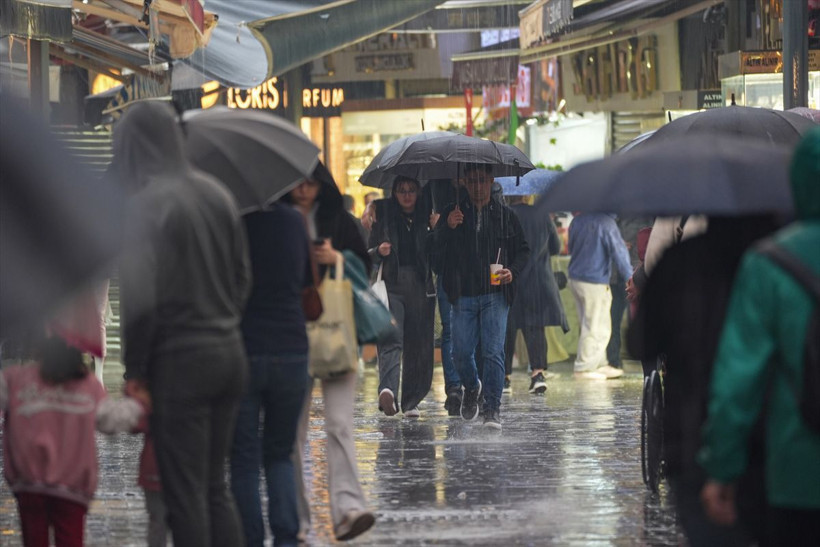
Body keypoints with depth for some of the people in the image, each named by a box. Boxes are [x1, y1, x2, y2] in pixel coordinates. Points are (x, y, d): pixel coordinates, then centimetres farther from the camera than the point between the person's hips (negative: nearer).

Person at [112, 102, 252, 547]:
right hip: (229, 353, 7)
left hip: (180, 360, -7)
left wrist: (134, 372, -10)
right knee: (216, 486, 15)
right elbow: (242, 277, 13)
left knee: (185, 494, -1)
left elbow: (141, 298, -17)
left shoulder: (146, 203, -14)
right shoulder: (216, 192, 8)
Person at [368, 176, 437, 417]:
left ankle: (411, 401, 9)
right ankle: (388, 390, -35)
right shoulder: (384, 217, 8)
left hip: (421, 288, 2)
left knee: (418, 345, 2)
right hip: (392, 286, -2)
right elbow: (370, 254, 13)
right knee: (391, 339, -17)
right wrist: (379, 251, -8)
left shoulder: (427, 217, 10)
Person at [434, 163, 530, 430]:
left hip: (495, 295, -1)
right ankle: (471, 387, 33)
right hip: (463, 296, 1)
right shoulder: (453, 213, 8)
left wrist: (513, 271, -6)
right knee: (461, 352, 2)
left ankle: (492, 408, -4)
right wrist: (448, 227, -18)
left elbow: (523, 250, 13)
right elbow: (434, 248, 1)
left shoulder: (505, 215, 8)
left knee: (493, 352, -9)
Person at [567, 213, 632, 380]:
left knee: (593, 326, 16)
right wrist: (630, 277, -5)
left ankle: (600, 365, 21)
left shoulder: (577, 221, 7)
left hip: (575, 278, 8)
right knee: (595, 327, 0)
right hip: (595, 282, -8)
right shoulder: (606, 222, -15)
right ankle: (584, 368, 3)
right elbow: (618, 251, -13)